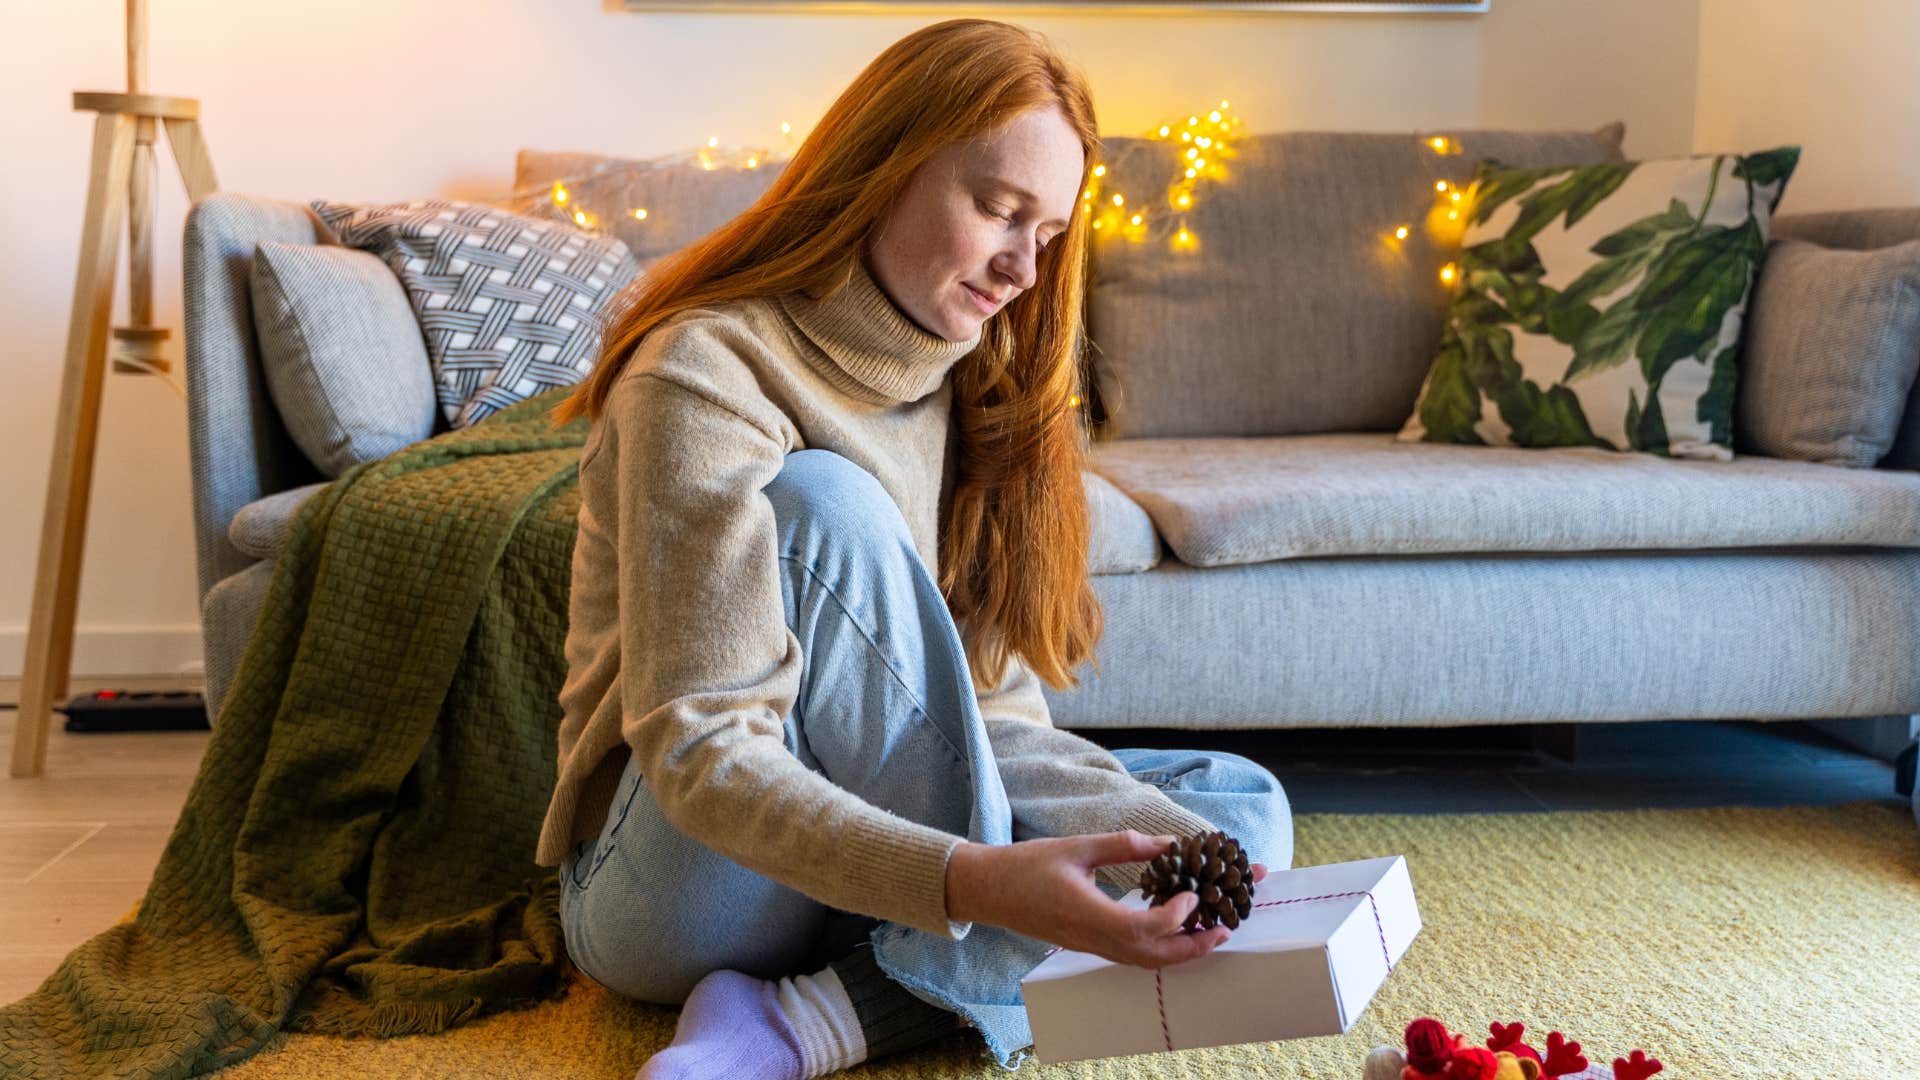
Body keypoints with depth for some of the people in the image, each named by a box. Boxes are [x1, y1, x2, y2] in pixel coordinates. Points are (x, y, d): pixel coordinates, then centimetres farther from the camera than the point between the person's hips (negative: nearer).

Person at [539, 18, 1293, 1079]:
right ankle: (982, 982, -16)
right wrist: (971, 884, -42)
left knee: (1242, 806, -6)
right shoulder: (706, 375, -19)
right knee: (822, 504, -28)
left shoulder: (977, 377, 4)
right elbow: (698, 754, -27)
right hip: (678, 895, -7)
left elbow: (990, 700, -3)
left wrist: (1146, 829, -22)